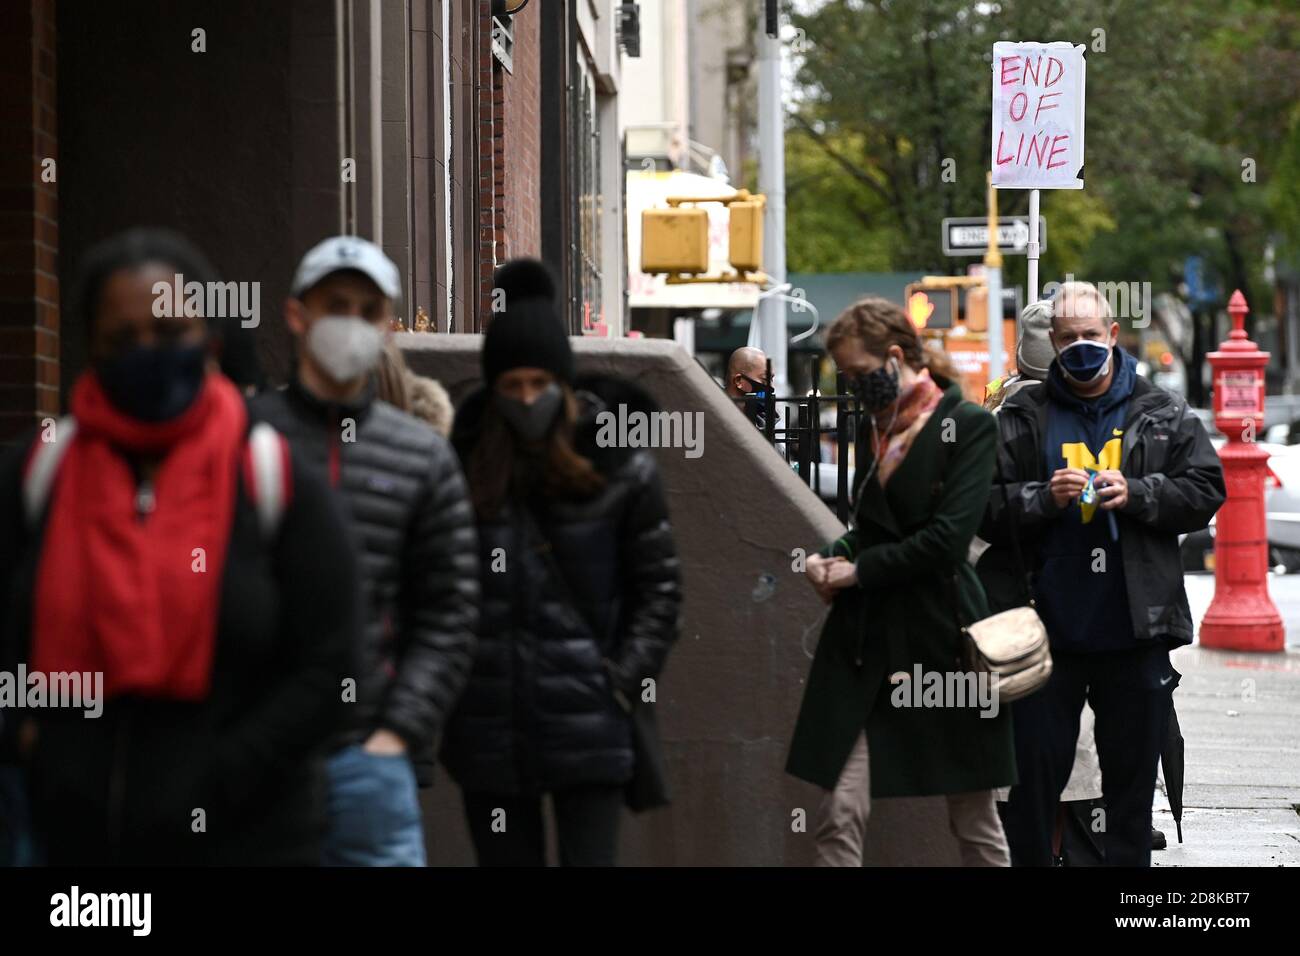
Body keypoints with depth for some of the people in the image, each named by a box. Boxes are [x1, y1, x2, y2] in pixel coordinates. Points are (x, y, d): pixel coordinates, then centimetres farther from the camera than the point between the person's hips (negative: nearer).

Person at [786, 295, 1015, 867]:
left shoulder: (968, 425, -7)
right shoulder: (875, 429, 13)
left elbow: (948, 536, -15)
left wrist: (857, 570, -10)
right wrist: (833, 558, 1)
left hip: (941, 634, -5)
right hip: (865, 639, 5)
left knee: (972, 817, 6)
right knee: (840, 813, -6)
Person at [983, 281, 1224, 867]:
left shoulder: (1162, 416, 6)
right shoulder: (1023, 419, 3)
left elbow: (1205, 490, 3)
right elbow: (986, 509, 0)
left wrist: (1135, 493, -11)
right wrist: (1045, 497, -17)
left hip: (1135, 635, 1)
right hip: (1049, 632, -1)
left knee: (1132, 774, 9)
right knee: (1033, 774, 2)